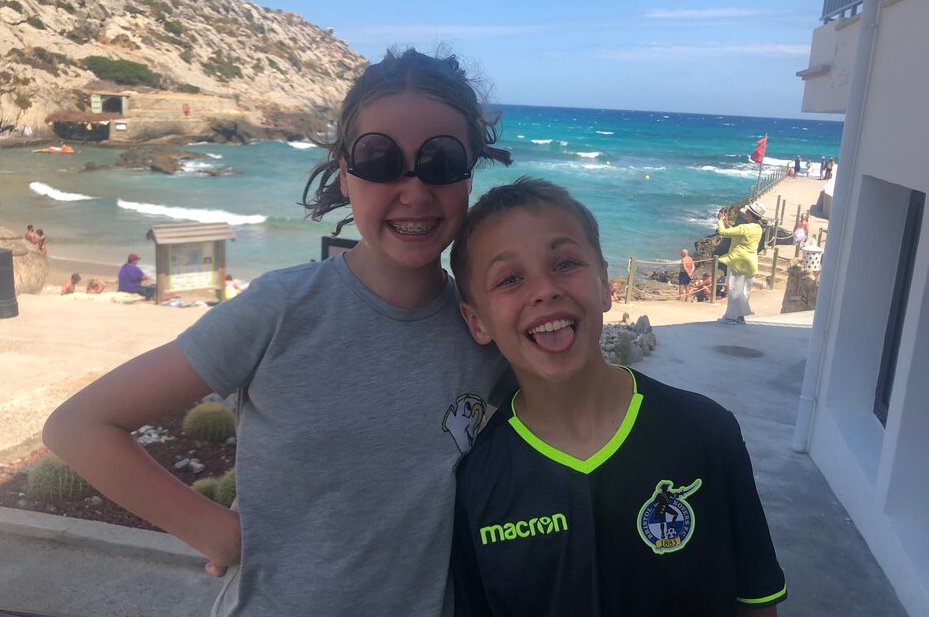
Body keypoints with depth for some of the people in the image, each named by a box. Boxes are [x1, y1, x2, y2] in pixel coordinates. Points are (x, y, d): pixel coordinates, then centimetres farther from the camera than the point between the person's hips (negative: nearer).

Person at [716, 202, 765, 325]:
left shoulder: (744, 228, -21)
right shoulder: (758, 229, 6)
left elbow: (723, 232, -20)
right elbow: (735, 233, 16)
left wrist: (720, 220, -3)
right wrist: (726, 222, 14)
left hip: (738, 262, -8)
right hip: (748, 263, 8)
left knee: (735, 290, -3)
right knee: (743, 290, 13)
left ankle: (731, 317, 1)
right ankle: (740, 316, 19)